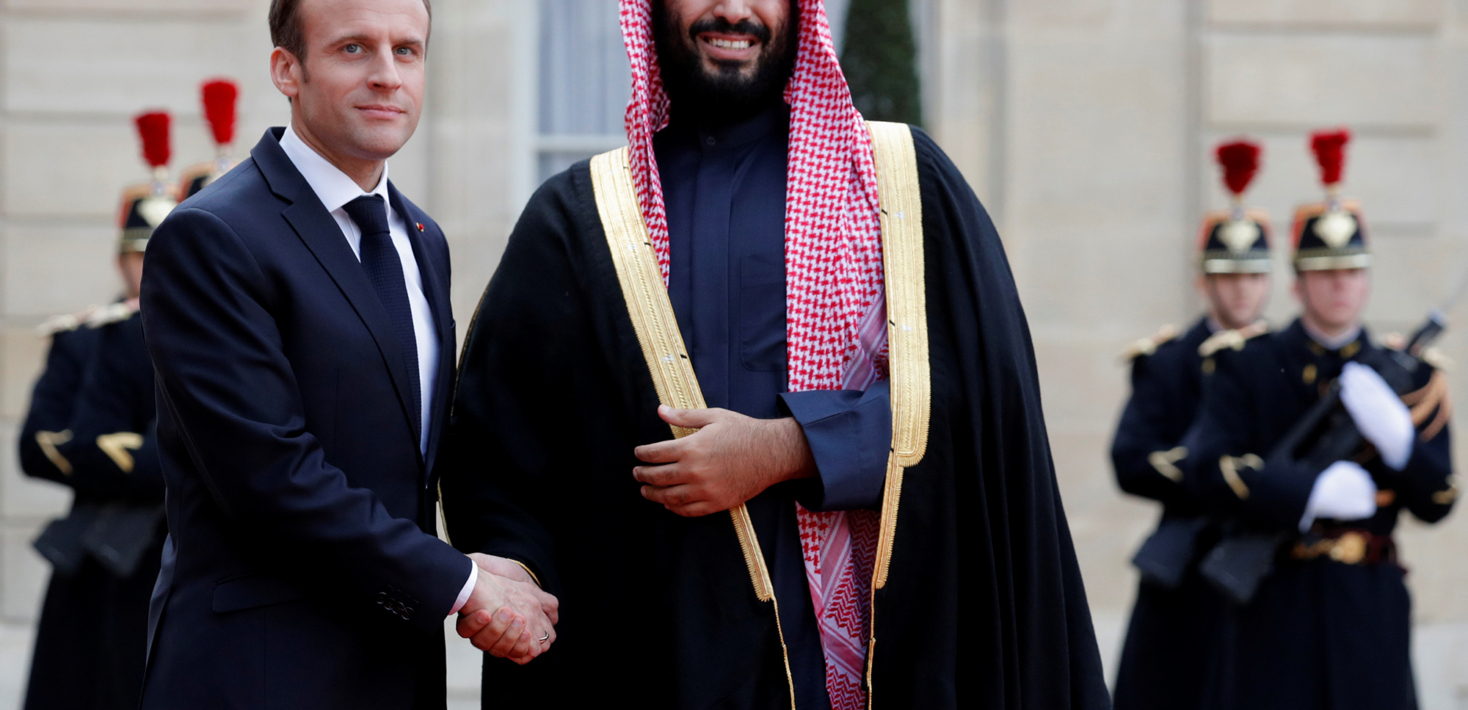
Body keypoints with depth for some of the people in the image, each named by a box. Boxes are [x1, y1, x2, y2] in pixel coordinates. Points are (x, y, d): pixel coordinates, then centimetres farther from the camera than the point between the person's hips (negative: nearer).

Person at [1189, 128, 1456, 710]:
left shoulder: (1408, 377, 11)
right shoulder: (1244, 367, 5)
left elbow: (1437, 503, 6)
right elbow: (1216, 471, -9)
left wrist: (1395, 434, -13)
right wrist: (1314, 490, -20)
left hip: (1370, 605, 2)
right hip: (1277, 604, -2)